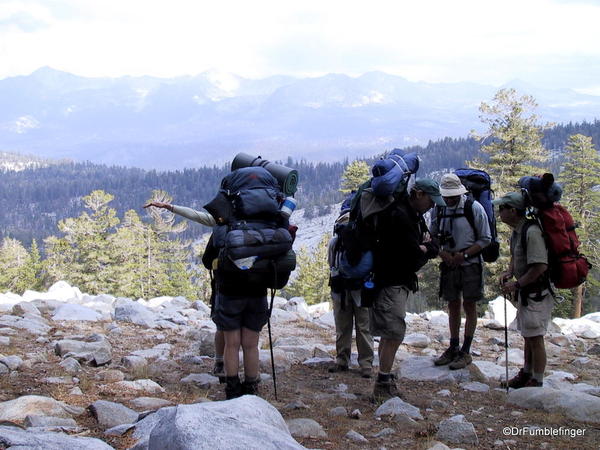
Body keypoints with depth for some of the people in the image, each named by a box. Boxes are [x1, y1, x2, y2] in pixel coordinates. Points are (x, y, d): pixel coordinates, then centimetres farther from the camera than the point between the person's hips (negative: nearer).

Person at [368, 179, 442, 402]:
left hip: (402, 282, 11)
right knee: (394, 334, -14)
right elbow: (412, 254, -23)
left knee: (389, 335, 15)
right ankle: (383, 385, -10)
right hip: (391, 282, -11)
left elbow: (434, 249, 11)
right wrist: (423, 250, -2)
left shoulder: (415, 216, 15)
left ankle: (384, 381, 23)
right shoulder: (398, 215, -19)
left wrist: (423, 247, -9)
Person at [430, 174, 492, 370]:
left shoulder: (474, 208, -10)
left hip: (470, 264, -4)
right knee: (453, 306, 11)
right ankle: (453, 348, 21)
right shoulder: (438, 209, 2)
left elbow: (485, 239, -6)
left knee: (469, 306, 2)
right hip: (449, 265, 4)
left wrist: (465, 254, -16)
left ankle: (466, 352, 7)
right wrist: (442, 253, -9)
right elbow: (432, 237, 10)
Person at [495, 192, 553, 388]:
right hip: (525, 293, 10)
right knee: (528, 337, 19)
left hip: (537, 294, -10)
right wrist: (509, 273, 6)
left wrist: (516, 284, -20)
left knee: (535, 338, -2)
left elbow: (540, 267, -26)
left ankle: (537, 382, 6)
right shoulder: (516, 232, 9)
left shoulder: (532, 232, -22)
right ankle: (526, 374, 31)